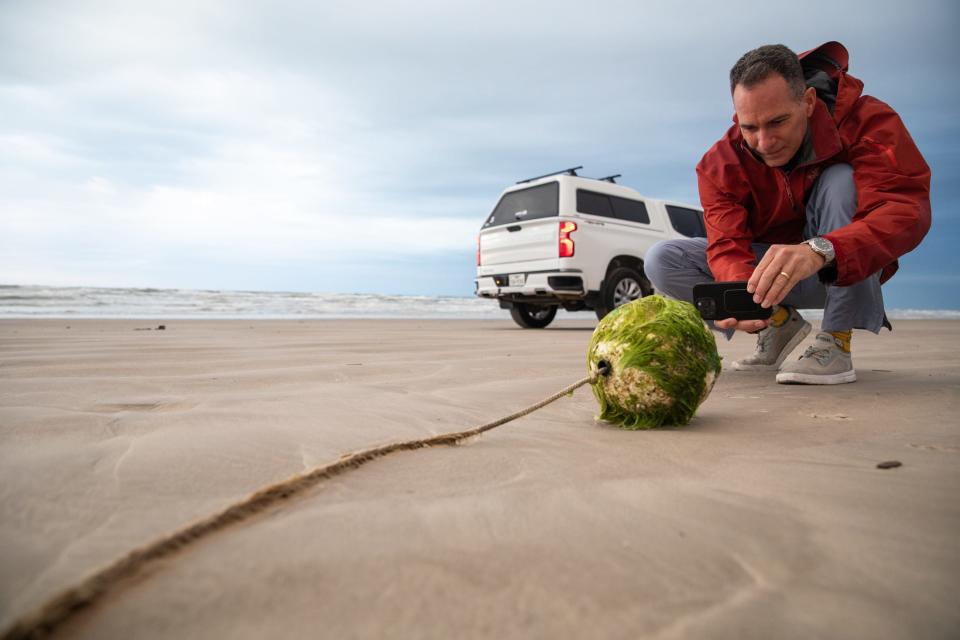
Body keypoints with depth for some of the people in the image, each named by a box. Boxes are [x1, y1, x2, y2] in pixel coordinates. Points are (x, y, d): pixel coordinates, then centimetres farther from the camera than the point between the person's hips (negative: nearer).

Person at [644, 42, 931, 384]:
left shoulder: (866, 121, -20)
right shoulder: (720, 162, -14)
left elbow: (906, 209, -35)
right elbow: (727, 245, -23)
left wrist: (818, 252, -54)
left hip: (849, 272, -2)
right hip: (763, 268, 2)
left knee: (842, 180, -31)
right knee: (662, 260, -17)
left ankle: (836, 343, -25)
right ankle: (780, 323, -7)